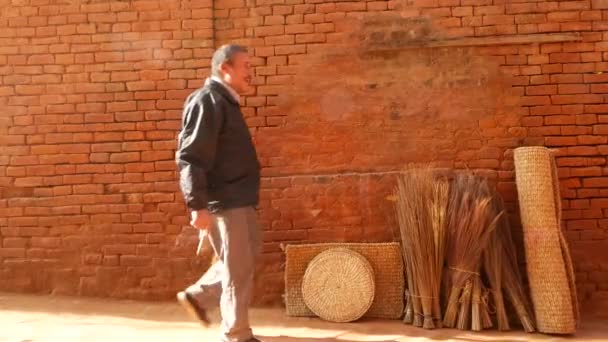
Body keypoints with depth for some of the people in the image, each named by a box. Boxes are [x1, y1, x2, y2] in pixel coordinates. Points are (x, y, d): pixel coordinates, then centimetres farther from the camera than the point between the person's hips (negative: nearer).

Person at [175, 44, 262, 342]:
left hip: (238, 198, 10)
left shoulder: (225, 102, 15)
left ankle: (197, 295, 31)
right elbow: (190, 158, -22)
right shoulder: (207, 101, -15)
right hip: (224, 201, -10)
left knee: (247, 255, 20)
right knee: (238, 267, 1)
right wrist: (198, 205, -27)